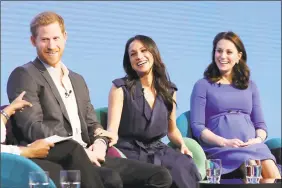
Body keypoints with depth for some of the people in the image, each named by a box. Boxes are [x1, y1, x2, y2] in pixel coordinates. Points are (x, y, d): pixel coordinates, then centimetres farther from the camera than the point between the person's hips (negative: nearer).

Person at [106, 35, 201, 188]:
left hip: (157, 150, 4)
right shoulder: (121, 88, 1)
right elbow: (112, 128, -10)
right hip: (130, 150, -4)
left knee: (185, 166, -30)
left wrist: (182, 145, 4)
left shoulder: (169, 90, 13)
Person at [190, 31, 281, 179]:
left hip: (252, 146, 4)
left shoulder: (250, 86, 23)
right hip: (219, 149, -4)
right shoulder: (203, 85, 11)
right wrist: (225, 142, -15)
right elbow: (197, 126, 1)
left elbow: (260, 124, 19)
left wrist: (258, 139, -6)